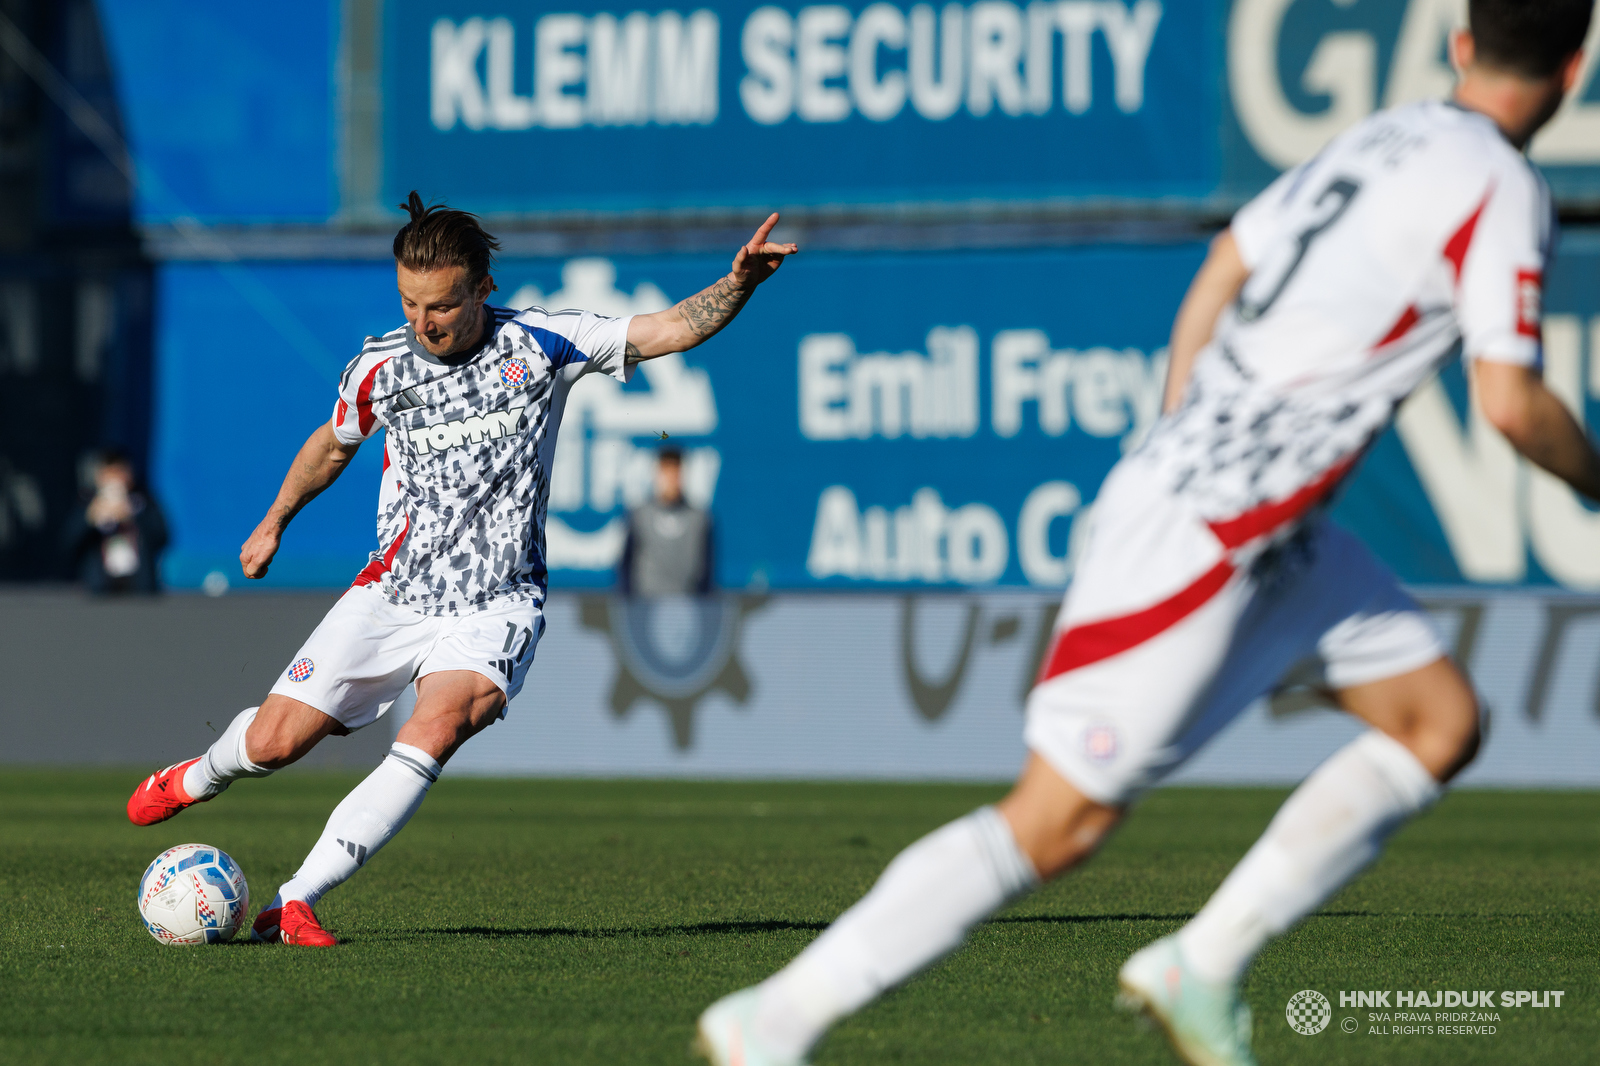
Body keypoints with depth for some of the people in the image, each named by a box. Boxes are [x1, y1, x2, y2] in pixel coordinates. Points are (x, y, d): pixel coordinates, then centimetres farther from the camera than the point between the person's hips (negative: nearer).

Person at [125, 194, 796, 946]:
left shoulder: (539, 344, -7)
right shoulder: (378, 368, -1)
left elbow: (671, 329, -10)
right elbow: (332, 445, 20)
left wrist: (738, 283, -27)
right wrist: (274, 523, 30)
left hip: (494, 605, -2)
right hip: (393, 593, 2)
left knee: (438, 728, -30)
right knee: (274, 741, -3)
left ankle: (294, 903, -27)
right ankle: (197, 778, 36)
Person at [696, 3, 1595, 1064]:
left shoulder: (1381, 140, 12)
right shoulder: (1503, 191, -13)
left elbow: (1219, 274, 17)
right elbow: (1511, 402, -16)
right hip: (1203, 535, -9)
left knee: (1441, 722, 12)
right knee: (1061, 820, -6)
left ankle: (1203, 966, 9)